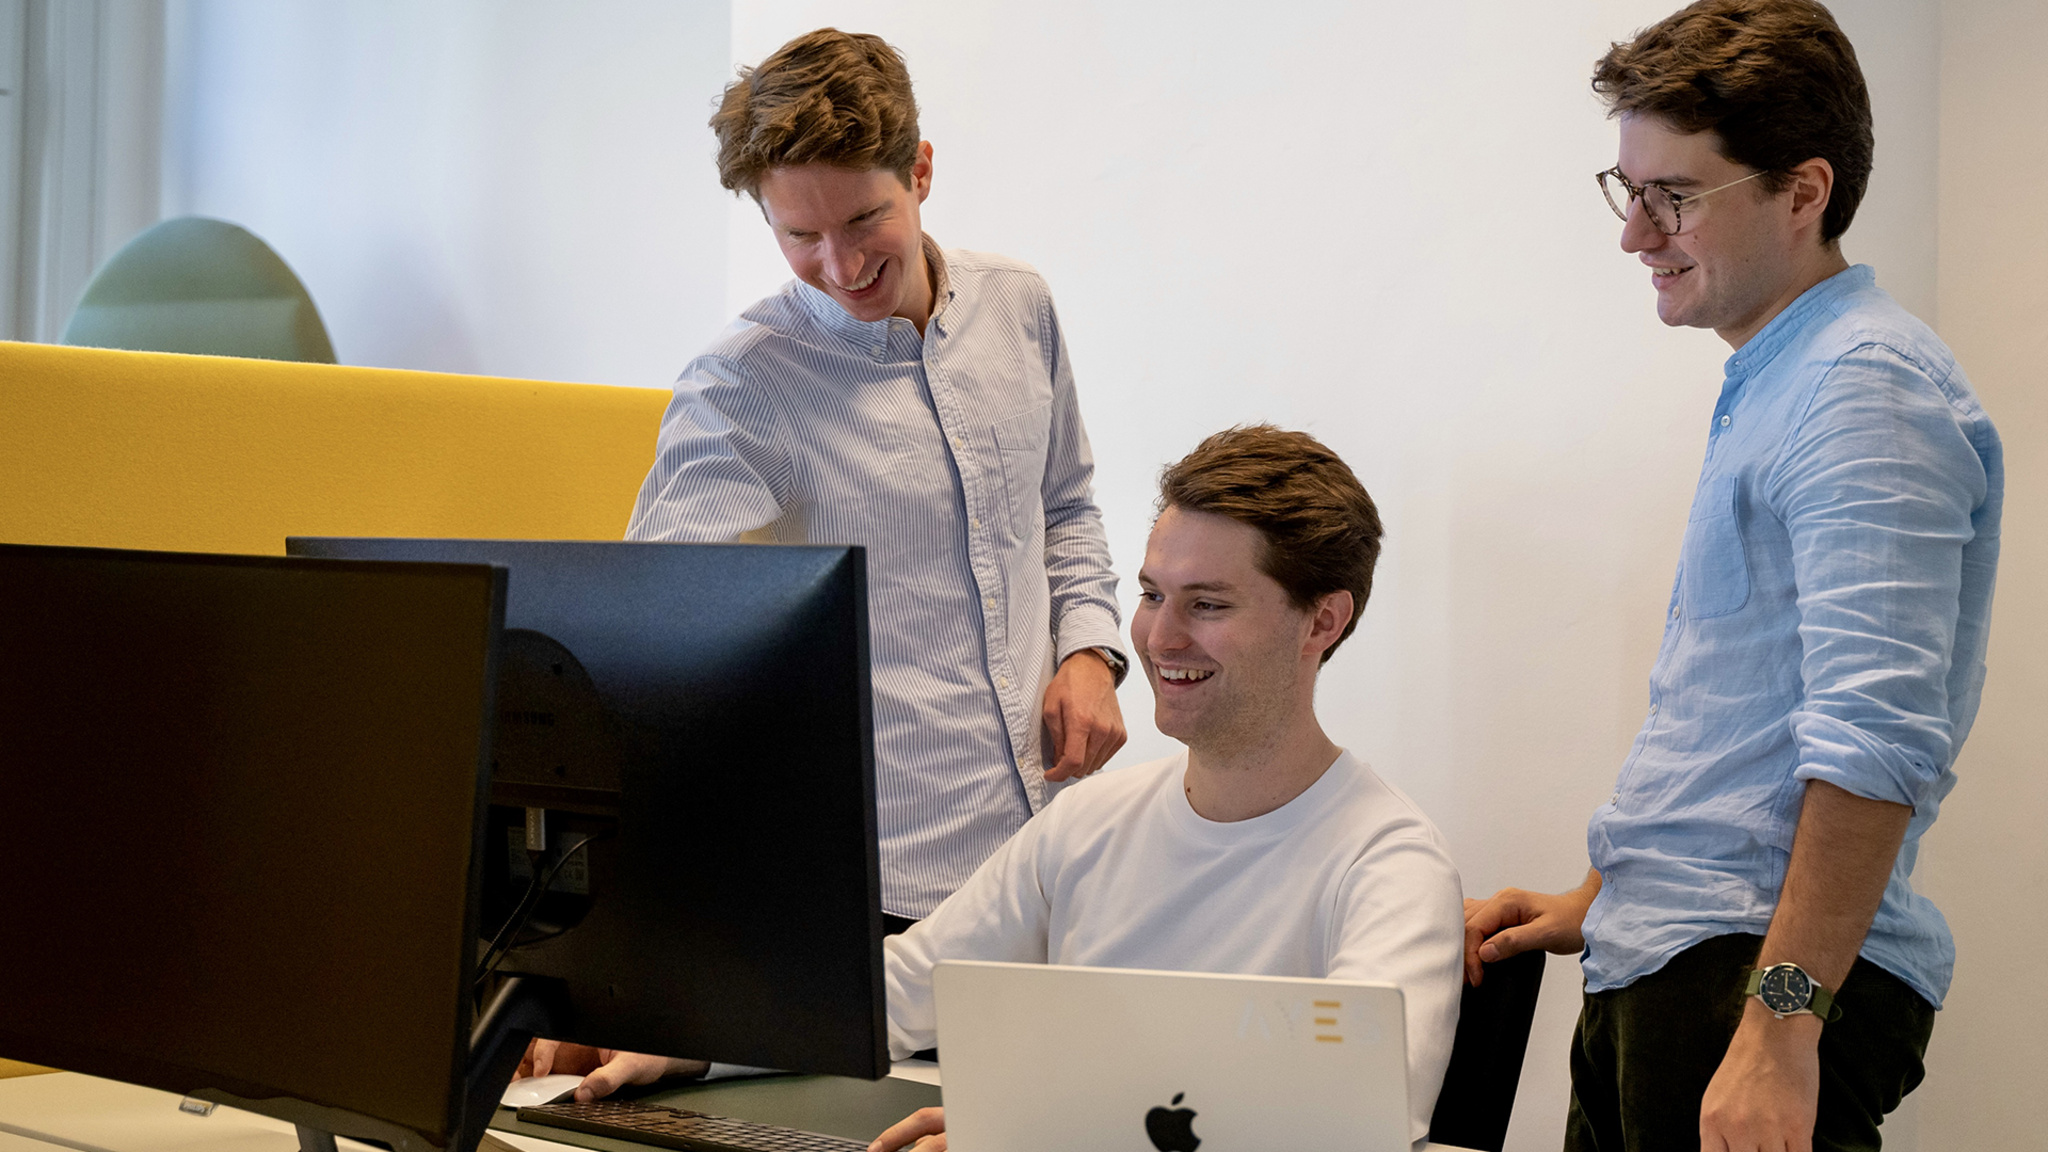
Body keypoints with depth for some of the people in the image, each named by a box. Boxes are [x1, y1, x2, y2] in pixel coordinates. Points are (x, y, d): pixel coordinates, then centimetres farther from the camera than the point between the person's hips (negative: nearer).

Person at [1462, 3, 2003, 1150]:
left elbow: (1878, 736, -23)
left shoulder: (1865, 389, -13)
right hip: (1663, 970, 9)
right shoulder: (1771, 384, 18)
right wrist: (1603, 904, 25)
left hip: (1769, 974, -9)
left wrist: (1781, 1016, -27)